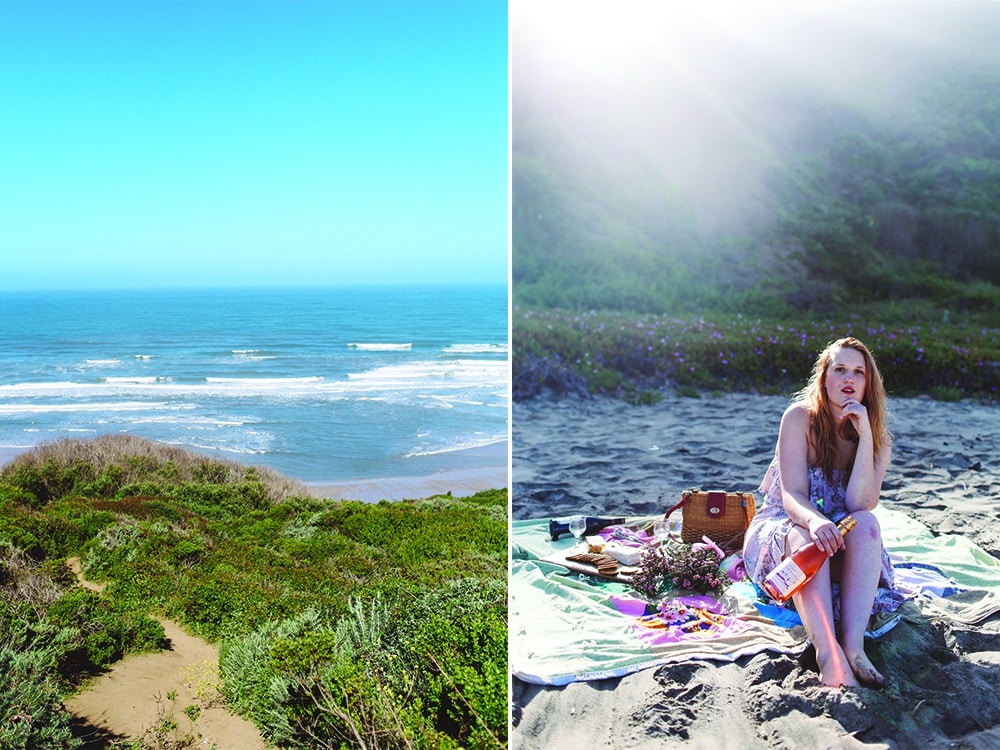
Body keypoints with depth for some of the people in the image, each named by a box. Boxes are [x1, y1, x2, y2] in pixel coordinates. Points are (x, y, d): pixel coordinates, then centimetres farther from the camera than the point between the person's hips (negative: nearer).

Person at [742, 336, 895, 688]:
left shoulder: (878, 437, -2)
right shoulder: (800, 418, -10)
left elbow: (860, 505, -18)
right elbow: (792, 495, -20)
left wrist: (865, 435, -23)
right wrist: (814, 520, -44)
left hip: (842, 552, 3)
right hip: (782, 526, -2)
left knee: (867, 523, -30)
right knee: (806, 537, -36)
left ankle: (854, 646, -43)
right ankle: (829, 656, -53)